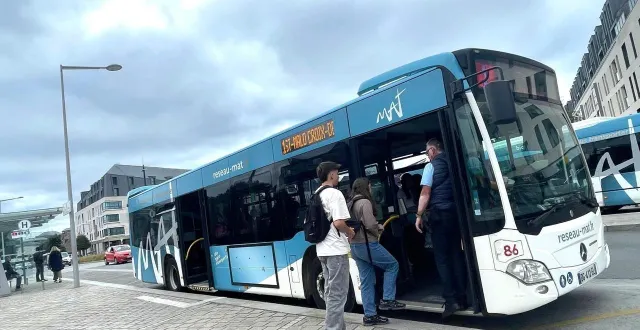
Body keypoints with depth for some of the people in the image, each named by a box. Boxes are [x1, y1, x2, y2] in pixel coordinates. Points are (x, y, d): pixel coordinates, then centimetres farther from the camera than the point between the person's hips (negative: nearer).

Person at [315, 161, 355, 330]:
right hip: (336, 250, -9)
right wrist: (350, 232, -2)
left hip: (323, 250, 9)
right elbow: (338, 222, -22)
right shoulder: (334, 193, -13)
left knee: (330, 292, 16)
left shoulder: (316, 195, 14)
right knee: (337, 294, -3)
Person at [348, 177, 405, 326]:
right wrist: (378, 231, 2)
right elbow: (370, 225, -19)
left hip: (355, 245, 9)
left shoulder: (351, 204, 15)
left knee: (366, 280, 10)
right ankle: (387, 300, 6)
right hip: (367, 244, -8)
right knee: (392, 265, 8)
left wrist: (377, 226, 15)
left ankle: (369, 315, 12)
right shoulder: (365, 202, -12)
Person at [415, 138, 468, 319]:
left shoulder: (431, 166, -5)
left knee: (442, 257, -1)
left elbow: (426, 193, -10)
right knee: (456, 254, 10)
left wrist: (419, 215, -5)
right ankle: (462, 297, 13)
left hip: (440, 213, -6)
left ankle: (451, 299, -6)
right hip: (457, 211, 6)